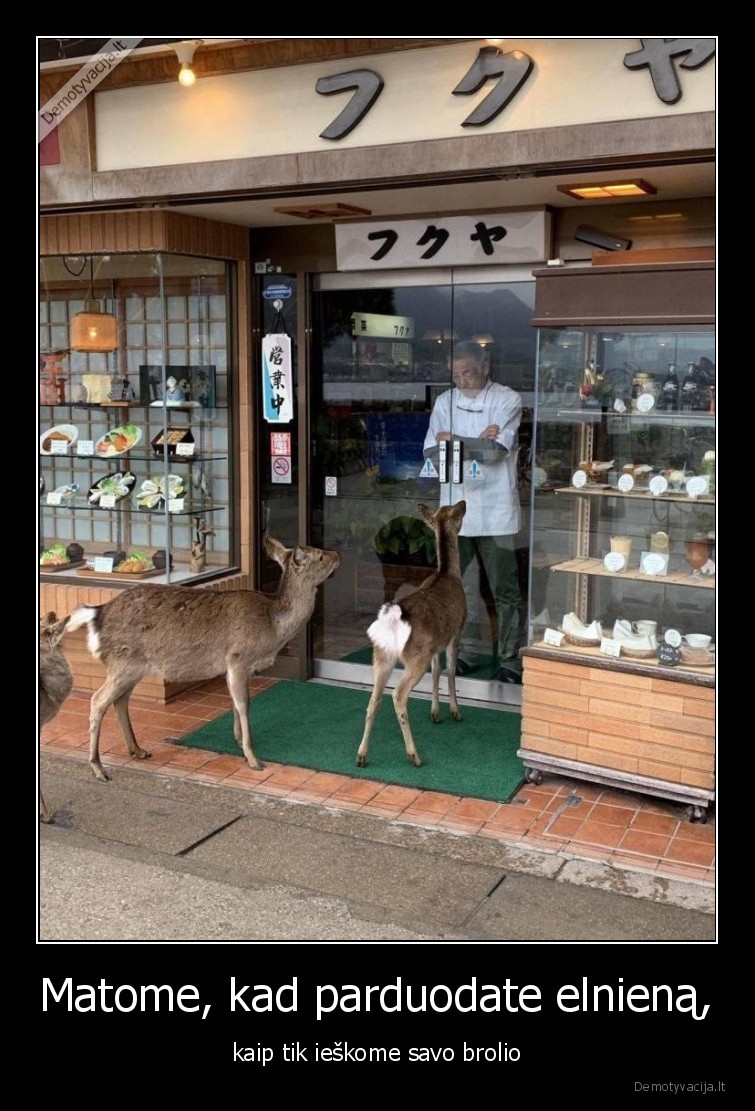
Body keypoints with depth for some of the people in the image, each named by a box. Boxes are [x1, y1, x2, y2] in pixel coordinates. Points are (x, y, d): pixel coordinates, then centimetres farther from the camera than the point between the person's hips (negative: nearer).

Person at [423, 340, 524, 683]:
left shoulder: (507, 400, -3)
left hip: (495, 511, -4)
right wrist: (477, 443, -13)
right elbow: (432, 453, -2)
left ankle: (510, 660, 13)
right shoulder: (445, 402, 9)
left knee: (505, 590, 3)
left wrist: (455, 441, -8)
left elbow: (496, 450, -16)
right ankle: (463, 652, 22)